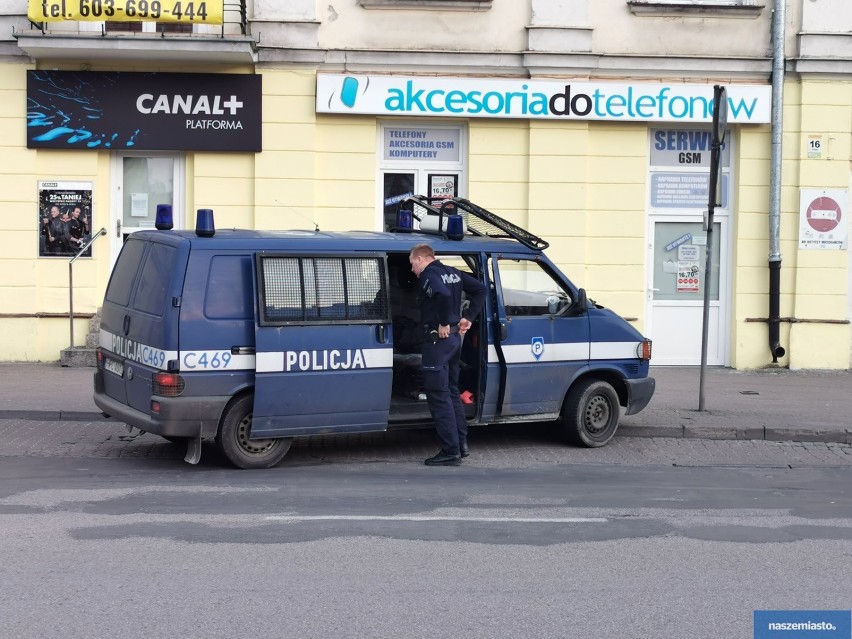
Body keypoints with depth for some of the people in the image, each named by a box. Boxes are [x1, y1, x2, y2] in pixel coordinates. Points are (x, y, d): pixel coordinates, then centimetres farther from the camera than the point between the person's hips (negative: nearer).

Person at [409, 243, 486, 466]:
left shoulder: (429, 275, -13)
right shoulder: (453, 273, 14)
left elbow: (443, 294, -33)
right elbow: (480, 289, 17)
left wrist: (444, 322, -21)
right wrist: (468, 316, 13)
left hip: (438, 339, -9)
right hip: (454, 338, 9)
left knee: (438, 396, -4)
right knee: (451, 391, 20)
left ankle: (451, 451, -4)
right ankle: (461, 443, 24)